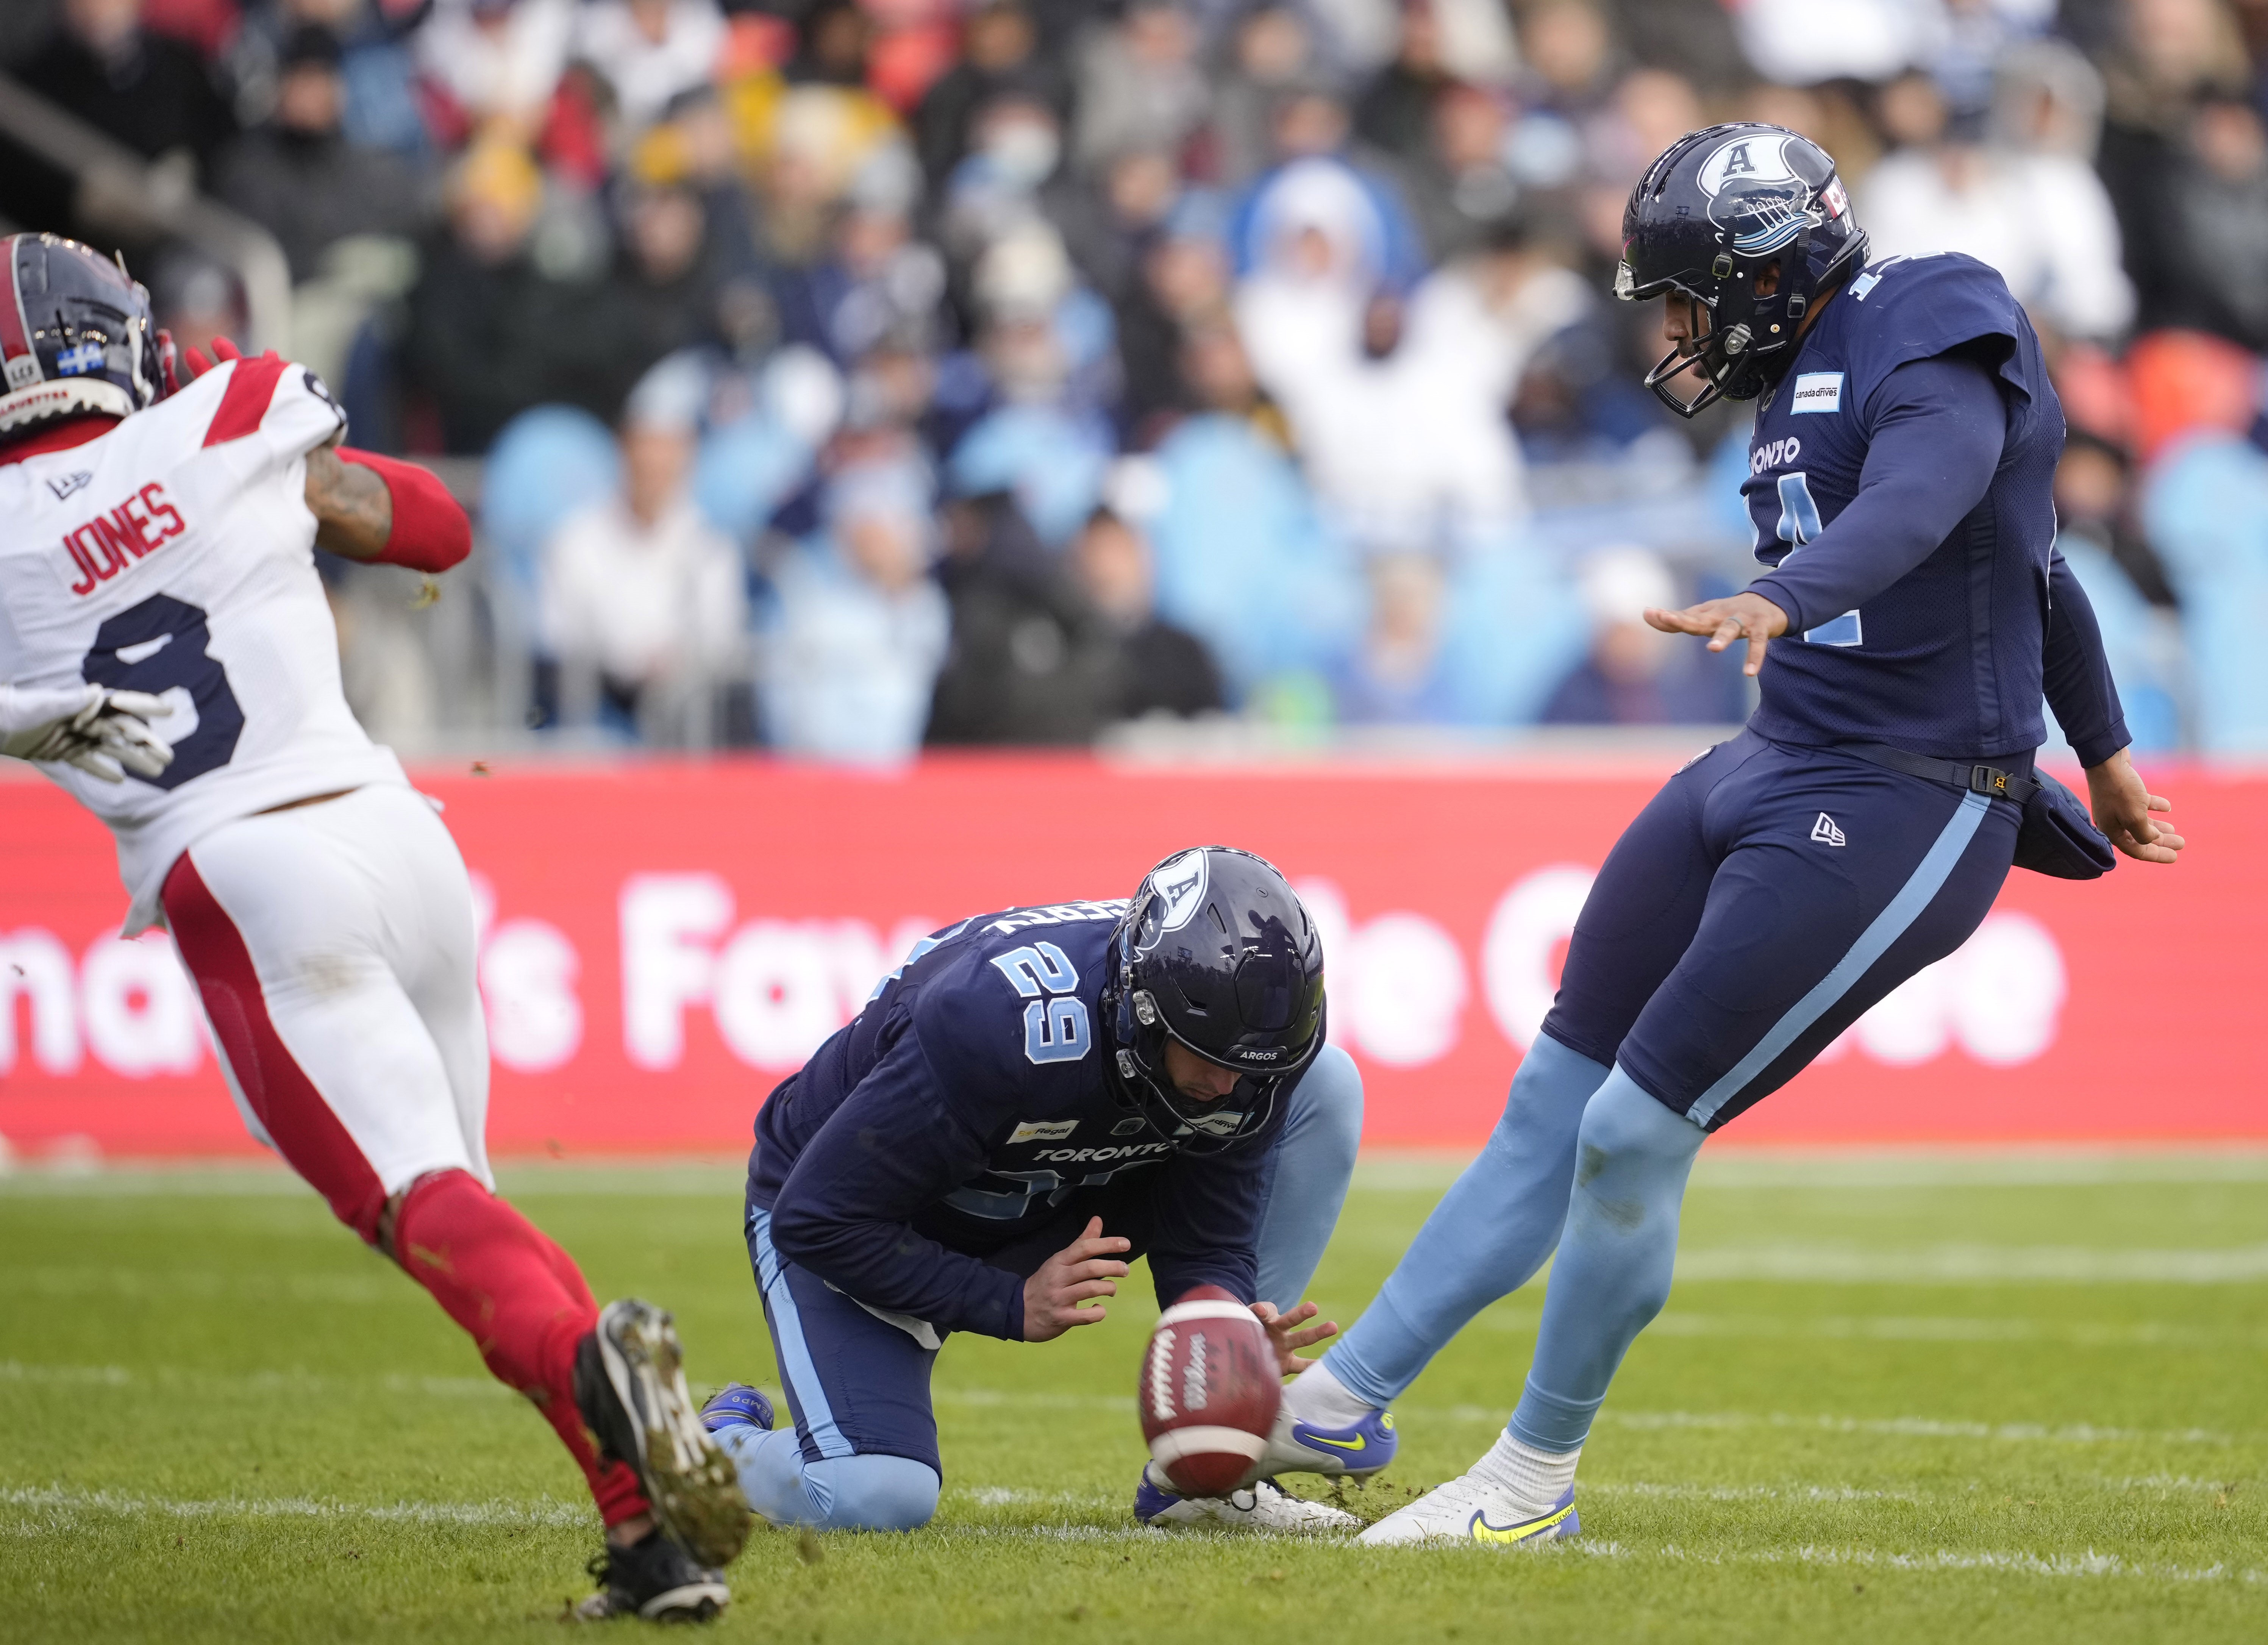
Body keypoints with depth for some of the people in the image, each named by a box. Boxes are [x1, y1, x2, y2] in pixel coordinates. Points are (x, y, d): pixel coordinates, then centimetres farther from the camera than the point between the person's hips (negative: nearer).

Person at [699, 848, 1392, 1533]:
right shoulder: (1000, 1026, -39)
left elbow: (1207, 1244, -12)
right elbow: (817, 1221, -31)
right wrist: (1013, 1305, -32)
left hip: (1050, 1206, 6)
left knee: (1327, 1086, -11)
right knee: (874, 1498, -31)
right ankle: (726, 1436, 9)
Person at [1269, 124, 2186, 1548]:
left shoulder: (1932, 351, -14)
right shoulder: (1817, 373, 14)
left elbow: (1914, 508, -36)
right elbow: (2033, 562, 26)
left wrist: (1782, 603, -56)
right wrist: (2100, 753, 38)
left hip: (1898, 820, -10)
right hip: (1777, 774, 10)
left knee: (1634, 1135, -7)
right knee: (1556, 1101, 12)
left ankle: (1539, 1477, 11)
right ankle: (1340, 1399, 20)